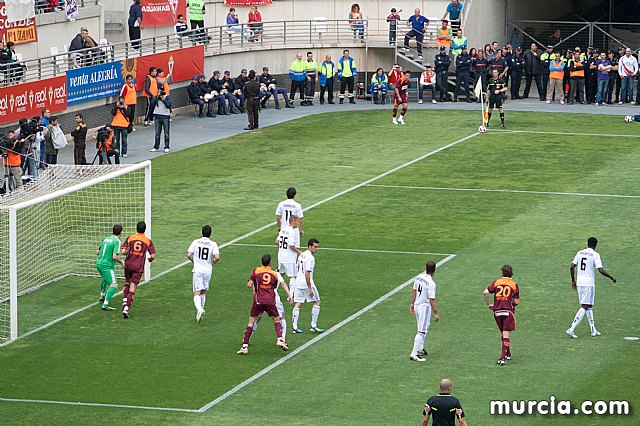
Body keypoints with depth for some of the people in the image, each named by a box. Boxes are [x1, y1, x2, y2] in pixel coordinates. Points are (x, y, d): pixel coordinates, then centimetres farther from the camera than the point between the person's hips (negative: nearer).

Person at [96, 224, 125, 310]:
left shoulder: (106, 239, 11)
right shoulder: (117, 241, -12)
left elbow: (97, 252, 19)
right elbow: (115, 256, -21)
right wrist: (121, 261, -3)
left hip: (99, 264, 9)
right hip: (107, 266, -9)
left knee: (105, 278, 37)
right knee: (114, 285, -13)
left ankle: (102, 297, 49)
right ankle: (105, 305, -28)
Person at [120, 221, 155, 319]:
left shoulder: (130, 238, 0)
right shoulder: (148, 241, 0)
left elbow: (123, 251, -7)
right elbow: (153, 256, -3)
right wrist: (150, 259, 20)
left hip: (128, 265, 1)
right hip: (139, 267, -1)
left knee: (127, 282, 27)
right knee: (132, 288, -1)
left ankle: (124, 301, 12)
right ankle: (126, 308, -12)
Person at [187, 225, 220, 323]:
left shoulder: (196, 242, -1)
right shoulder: (213, 244, -3)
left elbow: (189, 255, -6)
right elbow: (217, 257, -12)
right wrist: (212, 262, 10)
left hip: (198, 270, -1)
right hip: (208, 270, 1)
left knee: (196, 293, -5)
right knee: (203, 292, 18)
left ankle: (199, 309, -30)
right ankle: (200, 312, 21)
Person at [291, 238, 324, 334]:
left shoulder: (301, 255, 13)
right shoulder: (310, 258, -16)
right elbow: (307, 273, -22)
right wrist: (310, 288, -21)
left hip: (297, 282, 8)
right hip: (306, 283, -8)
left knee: (298, 304, 9)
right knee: (317, 302, 5)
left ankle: (294, 327, 5)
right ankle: (313, 326, 4)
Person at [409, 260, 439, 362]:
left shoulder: (419, 277, 0)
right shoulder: (431, 283, -23)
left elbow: (414, 291, 12)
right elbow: (431, 300, -22)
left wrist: (412, 303, 26)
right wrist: (436, 313, -15)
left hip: (417, 305, 8)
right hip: (425, 307, -8)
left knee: (423, 328, 25)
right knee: (422, 331, -5)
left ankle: (420, 349, 36)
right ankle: (414, 354, -8)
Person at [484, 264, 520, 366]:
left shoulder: (496, 282, 4)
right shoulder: (514, 285, 0)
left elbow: (486, 292, -8)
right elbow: (516, 301, -1)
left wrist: (488, 304, 3)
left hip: (497, 311, 3)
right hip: (508, 312, -3)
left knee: (504, 334, 18)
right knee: (506, 334, -7)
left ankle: (508, 354, 31)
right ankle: (503, 357, -19)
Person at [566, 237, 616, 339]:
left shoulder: (580, 253, 8)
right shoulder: (595, 255, -9)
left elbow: (572, 267, 6)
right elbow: (601, 270, -15)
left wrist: (573, 281, 16)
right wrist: (611, 277, -1)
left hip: (579, 282, 6)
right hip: (589, 283, -6)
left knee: (589, 306, 15)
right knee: (584, 307, -6)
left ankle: (593, 330, 18)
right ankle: (571, 329, -16)